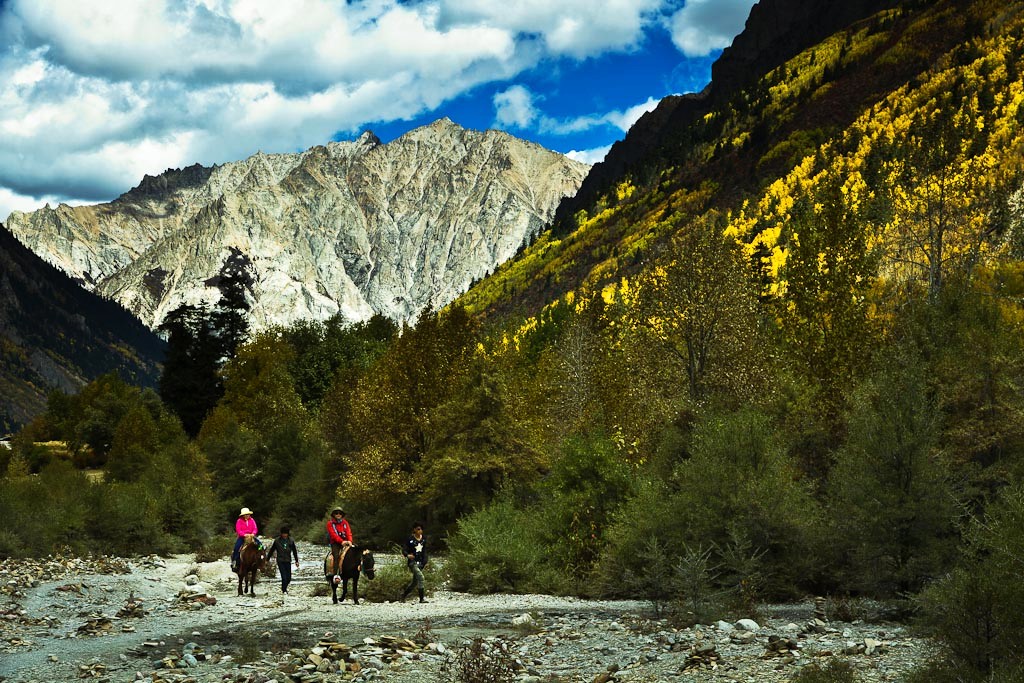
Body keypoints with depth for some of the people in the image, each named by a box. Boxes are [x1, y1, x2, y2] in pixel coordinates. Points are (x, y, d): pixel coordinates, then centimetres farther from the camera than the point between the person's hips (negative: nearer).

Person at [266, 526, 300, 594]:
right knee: (284, 577, -10)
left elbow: (294, 551, 11)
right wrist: (267, 559, 8)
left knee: (289, 578, 5)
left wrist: (296, 561, 10)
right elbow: (271, 550, 6)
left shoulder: (291, 541, 3)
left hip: (287, 561, 2)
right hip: (280, 561, -2)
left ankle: (284, 587, 30)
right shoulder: (277, 540, -2)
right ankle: (284, 590, 4)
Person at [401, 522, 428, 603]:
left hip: (420, 562, 7)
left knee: (415, 581, 12)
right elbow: (405, 550, -8)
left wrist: (425, 562, 4)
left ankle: (404, 595, 31)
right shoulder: (410, 539, -9)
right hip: (413, 562, -7)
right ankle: (421, 598, -19)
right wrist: (408, 555, -29)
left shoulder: (423, 539, 7)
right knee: (420, 577, -22)